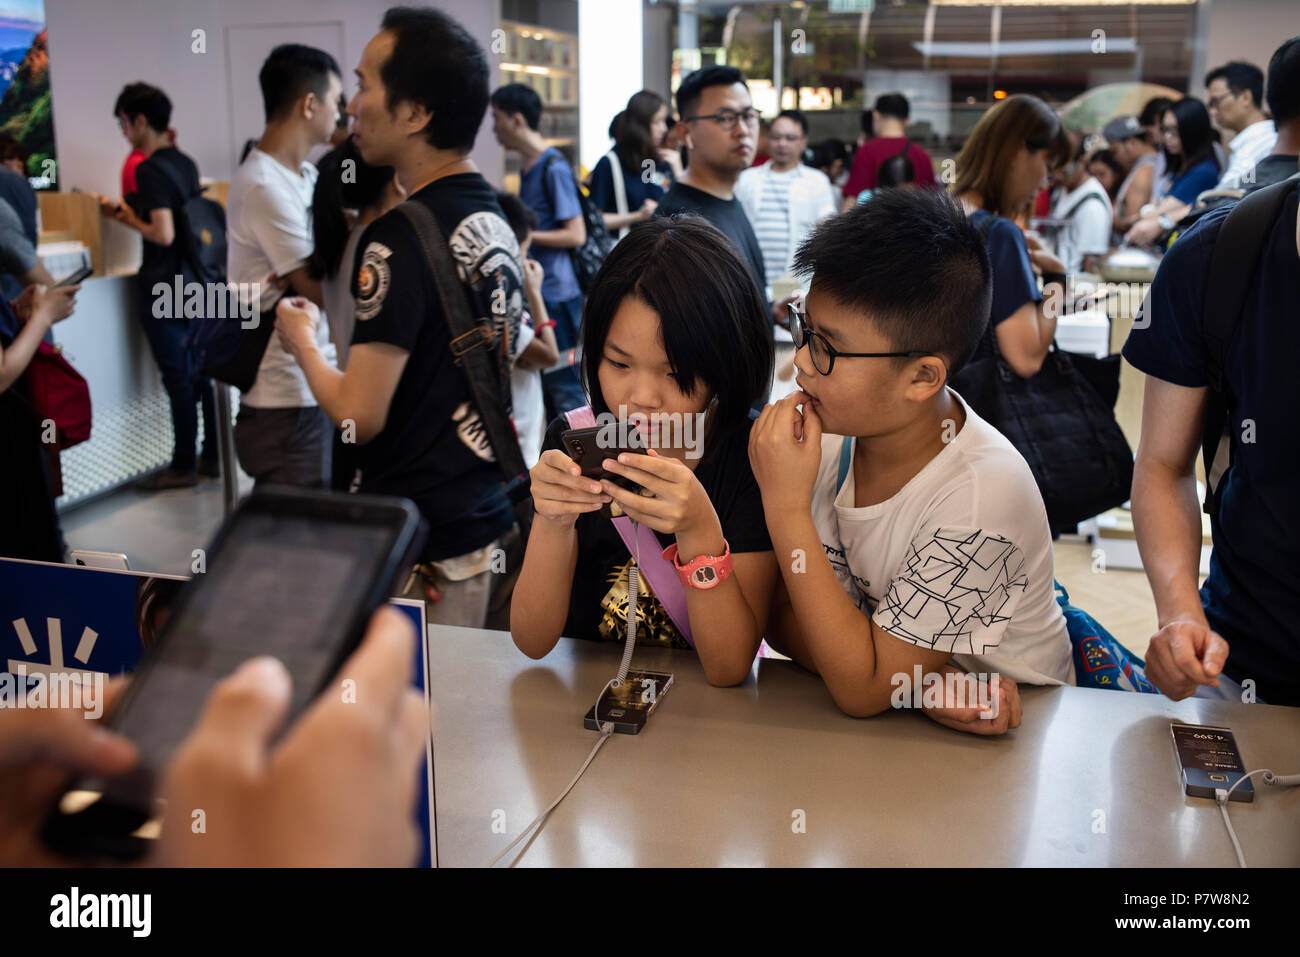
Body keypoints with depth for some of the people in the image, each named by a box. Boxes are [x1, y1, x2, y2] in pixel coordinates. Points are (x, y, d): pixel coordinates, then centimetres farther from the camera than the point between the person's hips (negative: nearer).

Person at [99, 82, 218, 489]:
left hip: (162, 288, -8)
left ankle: (183, 467, 8)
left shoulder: (149, 169, -16)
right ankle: (211, 456, 21)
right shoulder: (186, 163, 9)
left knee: (177, 378, -1)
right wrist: (132, 211, 17)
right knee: (199, 373, 14)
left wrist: (127, 219, -7)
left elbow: (163, 234, -23)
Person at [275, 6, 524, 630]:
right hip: (495, 524, 8)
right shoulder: (495, 223, 7)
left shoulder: (402, 238, -19)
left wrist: (302, 340, -3)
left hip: (421, 550, -8)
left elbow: (359, 416, -19)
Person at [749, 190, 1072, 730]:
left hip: (1001, 736, -3)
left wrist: (787, 508, -27)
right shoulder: (831, 434, -9)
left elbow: (861, 689, -23)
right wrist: (926, 682, -21)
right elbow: (785, 618, -6)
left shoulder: (982, 495, -25)